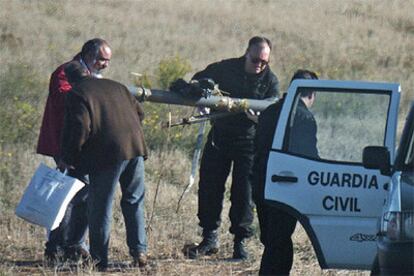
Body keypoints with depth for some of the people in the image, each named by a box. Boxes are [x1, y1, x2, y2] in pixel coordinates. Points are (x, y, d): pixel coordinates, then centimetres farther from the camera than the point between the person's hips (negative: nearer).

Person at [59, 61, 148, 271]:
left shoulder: (76, 95, -1)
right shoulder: (116, 87, 19)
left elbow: (79, 128, -12)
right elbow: (139, 112, 22)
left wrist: (67, 158, -4)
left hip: (106, 155, -6)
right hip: (135, 149, 6)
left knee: (100, 208, 2)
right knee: (134, 202, 16)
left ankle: (99, 259, 4)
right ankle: (139, 251, 9)